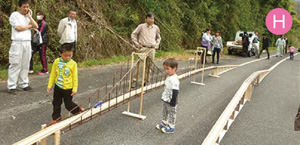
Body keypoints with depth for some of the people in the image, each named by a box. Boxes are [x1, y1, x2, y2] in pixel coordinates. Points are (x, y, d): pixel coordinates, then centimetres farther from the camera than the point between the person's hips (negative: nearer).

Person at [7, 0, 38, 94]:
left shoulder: (28, 16, 18)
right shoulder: (14, 15, 0)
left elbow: (36, 26, 6)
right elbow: (18, 28, -11)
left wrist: (29, 16, 1)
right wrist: (29, 26, 2)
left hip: (27, 43, 5)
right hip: (17, 43, -5)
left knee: (25, 65, 6)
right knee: (15, 65, -6)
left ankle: (24, 84, 13)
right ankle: (11, 86, -3)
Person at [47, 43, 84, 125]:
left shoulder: (73, 64, -12)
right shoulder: (56, 62, -3)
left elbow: (75, 77, -6)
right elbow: (52, 75, 6)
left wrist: (75, 89, -9)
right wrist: (49, 86, 6)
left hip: (68, 88, -4)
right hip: (58, 87, 4)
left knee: (68, 104, 6)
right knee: (56, 103, 13)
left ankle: (78, 110, 31)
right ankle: (56, 118, 28)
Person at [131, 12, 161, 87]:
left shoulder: (156, 28, 9)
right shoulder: (141, 26, -2)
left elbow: (158, 37, 26)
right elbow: (133, 34, 4)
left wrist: (157, 44, 14)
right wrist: (136, 43, -2)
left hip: (152, 49, 4)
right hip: (143, 48, -4)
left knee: (150, 66, 7)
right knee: (140, 65, -11)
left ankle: (146, 81, 18)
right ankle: (134, 80, -3)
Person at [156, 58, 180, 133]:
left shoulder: (174, 79, -26)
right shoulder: (168, 77, 5)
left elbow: (175, 92, -26)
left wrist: (173, 102, -23)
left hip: (171, 101, -9)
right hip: (165, 100, 9)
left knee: (171, 113, 7)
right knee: (164, 112, 23)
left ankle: (171, 127, 19)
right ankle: (164, 122, 40)